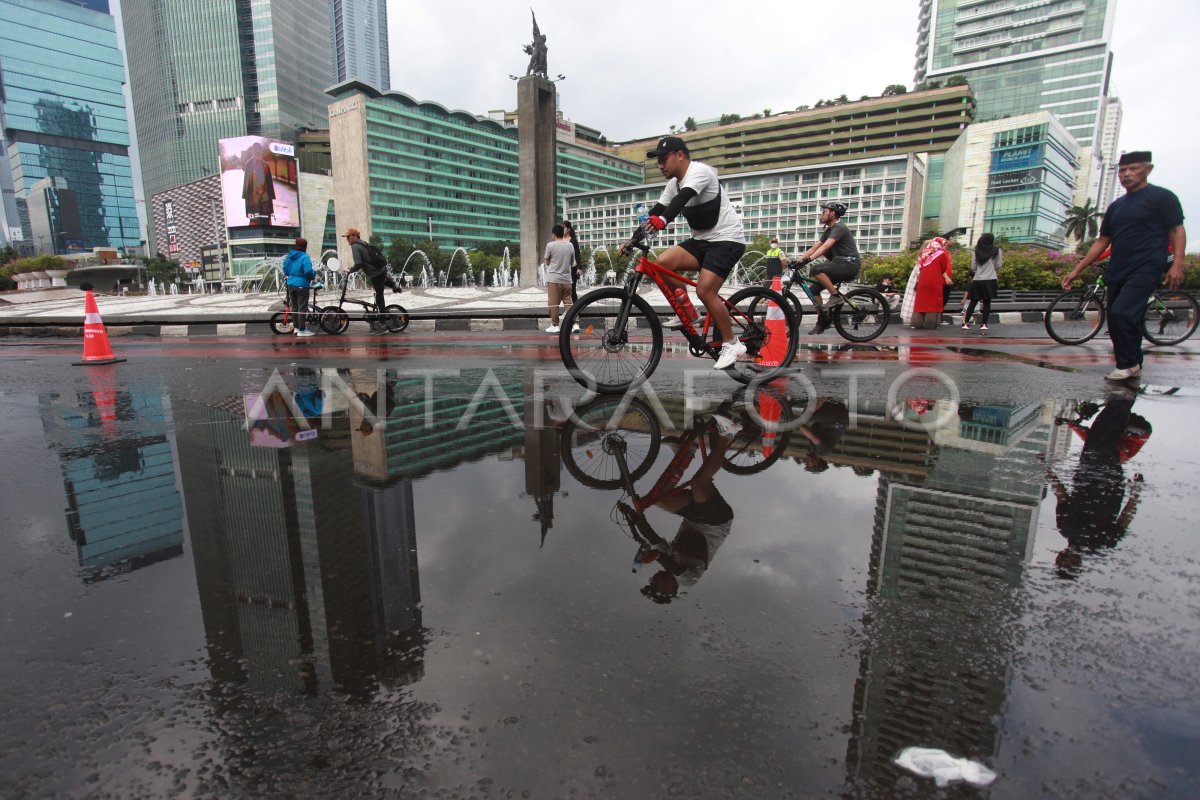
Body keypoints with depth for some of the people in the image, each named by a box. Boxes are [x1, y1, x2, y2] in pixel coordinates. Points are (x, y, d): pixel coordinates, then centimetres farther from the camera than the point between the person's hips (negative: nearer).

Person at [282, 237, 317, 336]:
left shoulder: (289, 255, 8)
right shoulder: (304, 256, -14)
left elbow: (285, 270, 13)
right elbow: (308, 271, -23)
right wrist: (314, 273, -2)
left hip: (291, 284, 7)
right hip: (302, 285, -7)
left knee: (294, 307, 15)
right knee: (302, 308, -2)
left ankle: (296, 327, 23)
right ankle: (302, 330, 0)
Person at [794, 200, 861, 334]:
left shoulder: (839, 228, -12)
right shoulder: (828, 231, 17)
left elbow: (825, 247, -26)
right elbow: (814, 247, 13)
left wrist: (808, 259, -36)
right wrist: (798, 260, 3)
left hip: (849, 264, -9)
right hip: (839, 264, 9)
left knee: (816, 270, -29)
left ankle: (836, 296, -16)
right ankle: (822, 321, 7)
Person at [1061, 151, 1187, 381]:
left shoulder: (1162, 197, 1)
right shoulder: (1116, 206, 19)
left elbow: (1177, 230, -5)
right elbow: (1102, 241, 20)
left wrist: (1177, 264, -18)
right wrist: (1076, 270, 14)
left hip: (1145, 269, -7)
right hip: (1117, 272, 7)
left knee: (1122, 313, -23)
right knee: (1117, 319, 7)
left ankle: (1129, 364, -9)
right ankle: (1132, 364, 19)